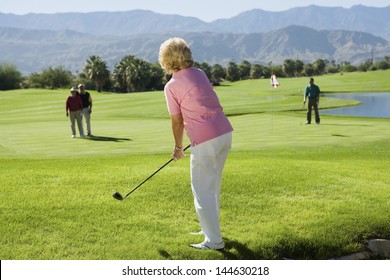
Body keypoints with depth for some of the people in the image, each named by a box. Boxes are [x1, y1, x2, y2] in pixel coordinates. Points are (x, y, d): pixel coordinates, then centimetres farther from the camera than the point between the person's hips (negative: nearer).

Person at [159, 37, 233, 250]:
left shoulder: (171, 86, -7)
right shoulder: (200, 74, 12)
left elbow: (177, 121, -2)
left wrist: (178, 147, 12)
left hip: (205, 141, -7)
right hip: (225, 132, 8)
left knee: (202, 191, 3)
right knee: (213, 187, 21)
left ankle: (214, 240, 5)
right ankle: (211, 228, 34)